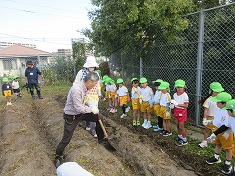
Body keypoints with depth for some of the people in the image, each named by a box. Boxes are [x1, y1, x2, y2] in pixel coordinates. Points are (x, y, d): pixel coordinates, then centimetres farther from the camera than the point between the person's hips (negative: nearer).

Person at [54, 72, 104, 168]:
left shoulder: (85, 88, -6)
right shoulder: (76, 89, -34)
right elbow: (79, 108, -33)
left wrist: (91, 106, -4)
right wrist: (92, 109, -20)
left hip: (81, 113, 8)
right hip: (71, 117, -8)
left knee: (97, 117, 12)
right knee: (66, 139, 1)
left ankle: (101, 139, 32)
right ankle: (58, 157, 28)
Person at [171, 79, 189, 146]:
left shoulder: (185, 95, -19)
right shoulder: (175, 95, -1)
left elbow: (186, 105, -23)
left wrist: (177, 104, -29)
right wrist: (172, 105, -8)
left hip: (182, 112, -6)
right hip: (176, 111, 6)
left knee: (181, 127, 0)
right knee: (177, 126, 17)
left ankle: (184, 140, 17)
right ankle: (179, 136, 37)